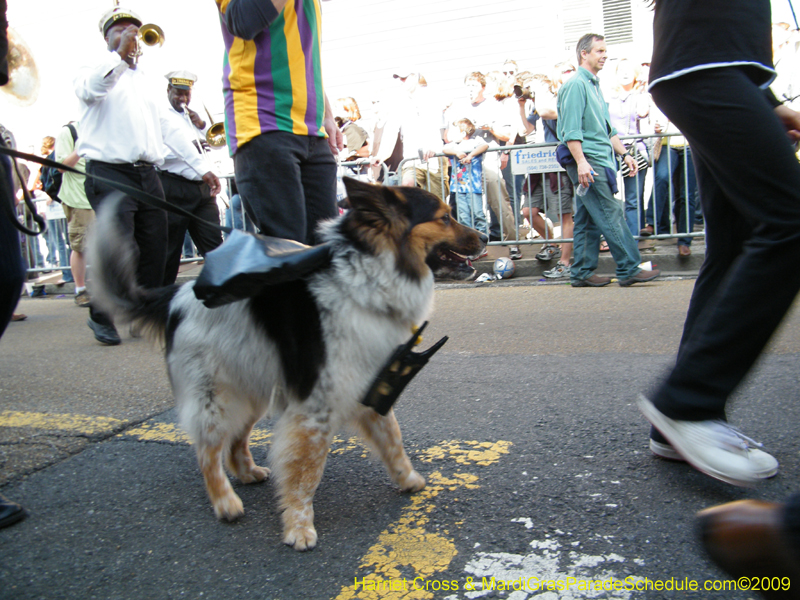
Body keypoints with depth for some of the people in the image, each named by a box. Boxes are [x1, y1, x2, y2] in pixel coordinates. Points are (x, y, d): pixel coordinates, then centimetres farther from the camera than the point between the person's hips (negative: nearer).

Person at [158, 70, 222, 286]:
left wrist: (202, 126, 9)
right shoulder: (164, 116, -1)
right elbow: (181, 145, -19)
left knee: (214, 246, -2)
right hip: (175, 189, -7)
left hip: (202, 188, 7)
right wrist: (205, 170, -34)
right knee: (170, 250, -2)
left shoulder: (190, 117, 23)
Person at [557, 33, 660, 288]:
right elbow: (571, 129, -17)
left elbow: (607, 129, 26)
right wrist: (581, 161, -25)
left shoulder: (595, 86, 22)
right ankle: (629, 269, -6)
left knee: (587, 219, 8)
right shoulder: (576, 85, -7)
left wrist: (624, 153, 19)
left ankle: (581, 273, 12)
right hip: (588, 161, -9)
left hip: (599, 161, 10)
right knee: (611, 216, -9)